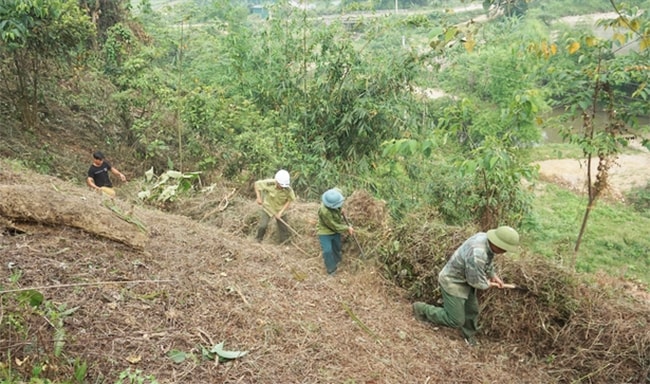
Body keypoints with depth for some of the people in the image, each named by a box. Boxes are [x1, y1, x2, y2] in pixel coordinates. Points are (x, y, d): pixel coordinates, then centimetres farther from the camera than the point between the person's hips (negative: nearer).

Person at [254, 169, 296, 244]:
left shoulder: (288, 189, -24)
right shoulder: (269, 183, -28)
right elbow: (257, 183, -13)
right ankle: (259, 238, 19)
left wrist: (281, 212, -19)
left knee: (283, 228, 7)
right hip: (267, 207, -1)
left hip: (280, 210, 2)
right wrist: (259, 197, -17)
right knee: (263, 225, -11)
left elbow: (289, 200, -12)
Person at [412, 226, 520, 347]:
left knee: (471, 310, 21)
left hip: (464, 278, 9)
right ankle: (422, 309, 15)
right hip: (452, 282, -9)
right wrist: (487, 284, -3)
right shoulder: (477, 255, -40)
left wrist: (493, 275, 12)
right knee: (456, 320, 1)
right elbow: (476, 282, -23)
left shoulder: (485, 237, -12)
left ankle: (469, 334, 46)